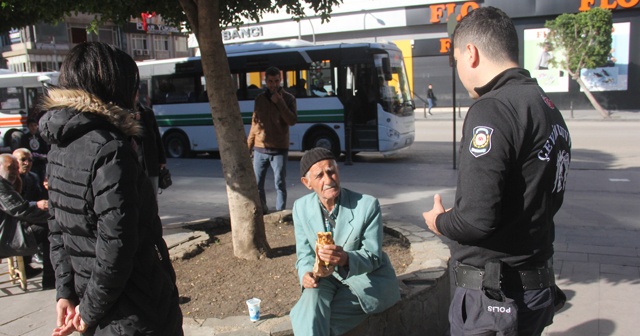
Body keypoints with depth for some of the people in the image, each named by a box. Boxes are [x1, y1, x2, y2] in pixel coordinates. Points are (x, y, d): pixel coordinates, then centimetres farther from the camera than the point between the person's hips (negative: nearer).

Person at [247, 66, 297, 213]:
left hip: (279, 149, -3)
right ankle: (261, 211, 22)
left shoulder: (288, 98, 1)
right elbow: (254, 123, 13)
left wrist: (279, 102, -16)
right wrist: (248, 145, 9)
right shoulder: (260, 98, 10)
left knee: (280, 184, -1)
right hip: (260, 149, 3)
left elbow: (292, 121, -12)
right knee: (256, 183, 7)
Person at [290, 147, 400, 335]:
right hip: (327, 278, 4)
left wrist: (346, 259, -39)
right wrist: (307, 274, -21)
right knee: (311, 299, -32)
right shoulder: (301, 207, -5)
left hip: (367, 279, -3)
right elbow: (304, 254, 2)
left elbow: (373, 256, -17)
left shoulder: (367, 205, -18)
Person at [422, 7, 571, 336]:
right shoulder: (548, 107, 7)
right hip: (536, 283, 9)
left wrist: (440, 222, -5)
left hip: (494, 295, -9)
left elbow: (477, 219, -27)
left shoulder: (492, 110, -21)